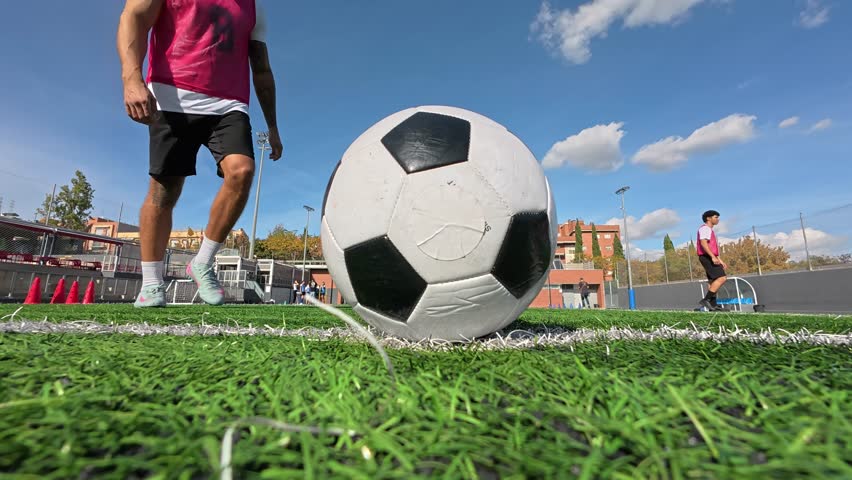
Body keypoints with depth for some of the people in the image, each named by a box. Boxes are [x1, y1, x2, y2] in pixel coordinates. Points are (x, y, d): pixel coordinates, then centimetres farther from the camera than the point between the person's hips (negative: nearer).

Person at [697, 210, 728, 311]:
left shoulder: (710, 230, 27)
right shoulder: (705, 228, -6)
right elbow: (703, 243, -22)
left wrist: (721, 261, 25)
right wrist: (713, 257, -29)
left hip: (710, 258, 11)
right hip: (707, 257, -11)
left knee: (713, 281, 7)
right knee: (721, 278, -19)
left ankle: (713, 304, 6)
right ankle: (706, 299, -22)